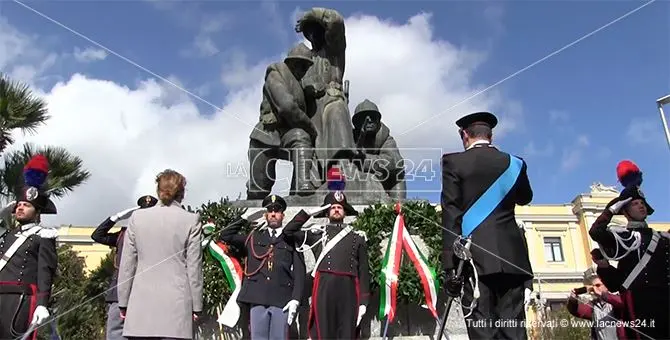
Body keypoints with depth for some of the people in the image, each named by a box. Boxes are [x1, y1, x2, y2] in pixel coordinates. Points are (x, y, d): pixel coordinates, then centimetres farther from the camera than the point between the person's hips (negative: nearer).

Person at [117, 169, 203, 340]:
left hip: (142, 301, 2)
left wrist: (123, 302, 14)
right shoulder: (191, 220, -2)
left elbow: (126, 264, 6)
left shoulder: (137, 217, 4)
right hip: (176, 303, -2)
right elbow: (194, 267, 0)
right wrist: (196, 305, 7)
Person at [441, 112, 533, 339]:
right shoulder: (514, 163, 12)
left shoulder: (453, 162, 1)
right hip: (512, 256, 4)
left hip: (476, 256, -3)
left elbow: (450, 215, -6)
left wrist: (450, 265, -8)